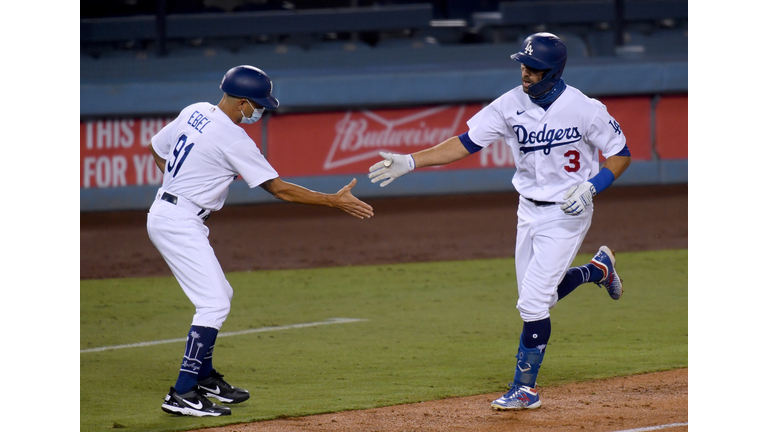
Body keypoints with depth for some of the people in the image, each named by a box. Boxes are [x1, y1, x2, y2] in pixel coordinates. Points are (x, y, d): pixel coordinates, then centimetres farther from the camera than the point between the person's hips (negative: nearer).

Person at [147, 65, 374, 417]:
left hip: (164, 213, 10)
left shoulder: (195, 111, 7)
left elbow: (156, 147, 20)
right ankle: (182, 395, -16)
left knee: (218, 296, 19)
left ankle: (204, 378, 28)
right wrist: (335, 201, -14)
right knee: (214, 303, -13)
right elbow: (279, 189, -17)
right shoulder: (233, 140, -19)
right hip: (179, 224, -10)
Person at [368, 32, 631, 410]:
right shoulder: (511, 105, -7)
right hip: (529, 210, 6)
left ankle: (525, 389, 3)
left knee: (533, 304, -10)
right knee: (537, 297, 17)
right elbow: (465, 143, -6)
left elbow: (621, 154, -8)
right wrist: (409, 162, -14)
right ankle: (599, 268, 44)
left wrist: (591, 186, -23)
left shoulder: (583, 109, -18)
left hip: (566, 213, -6)